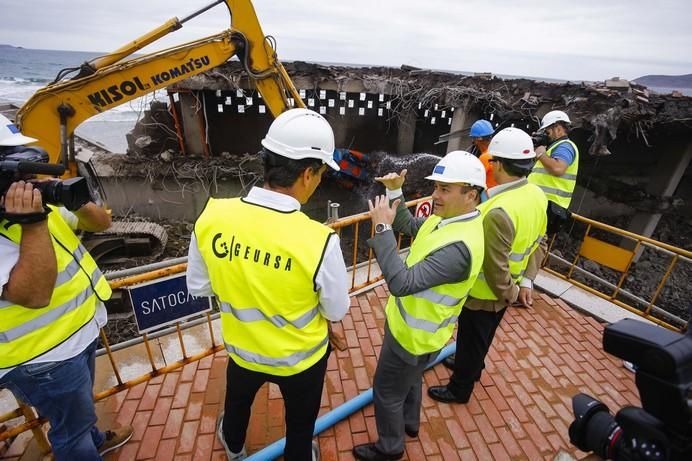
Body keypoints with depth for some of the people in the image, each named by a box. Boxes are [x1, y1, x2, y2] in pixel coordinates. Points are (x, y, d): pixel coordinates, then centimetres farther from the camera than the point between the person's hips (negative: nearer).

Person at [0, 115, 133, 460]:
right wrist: (32, 222, -38)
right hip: (45, 357, -9)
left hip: (80, 329, 9)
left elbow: (101, 223, 4)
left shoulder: (34, 199, -1)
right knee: (72, 425, 17)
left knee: (80, 405, 33)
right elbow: (35, 294, -35)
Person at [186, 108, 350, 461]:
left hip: (243, 348, 4)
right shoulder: (319, 241, -34)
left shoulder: (212, 216, -23)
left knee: (237, 400, 37)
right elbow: (337, 311, -16)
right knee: (300, 421, 29)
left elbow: (198, 287, -7)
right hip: (300, 358, -3)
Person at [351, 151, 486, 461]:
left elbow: (402, 283, -39)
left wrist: (382, 228, -37)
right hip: (413, 327, 9)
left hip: (414, 335, -9)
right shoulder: (446, 217, -6)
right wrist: (395, 193, -4)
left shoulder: (459, 246, -36)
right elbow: (409, 226, 10)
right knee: (410, 378, 32)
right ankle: (409, 422, 59)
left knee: (386, 391, 15)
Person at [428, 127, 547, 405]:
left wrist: (509, 293, -10)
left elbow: (495, 267, -29)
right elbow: (535, 244, 3)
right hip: (501, 293, 8)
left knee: (470, 340, 16)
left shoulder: (499, 212, -36)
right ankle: (471, 366, 56)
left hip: (484, 295, -8)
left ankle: (459, 389, 40)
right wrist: (526, 281, 7)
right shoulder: (536, 195, -6)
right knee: (483, 337, 30)